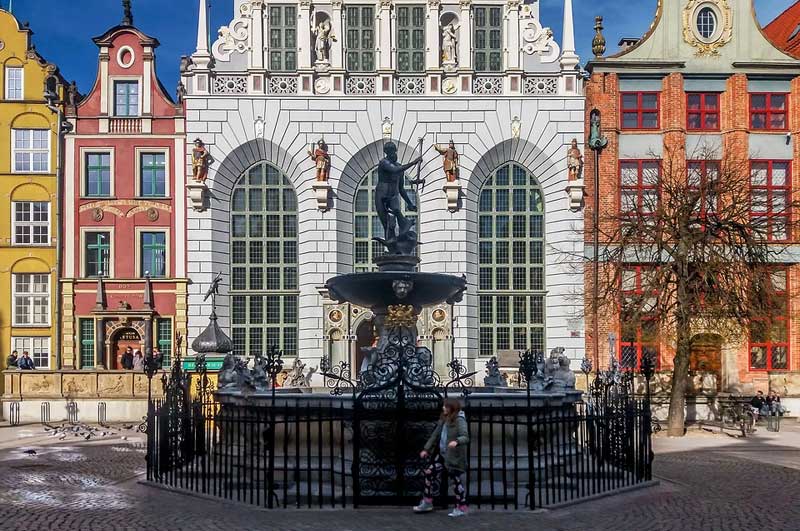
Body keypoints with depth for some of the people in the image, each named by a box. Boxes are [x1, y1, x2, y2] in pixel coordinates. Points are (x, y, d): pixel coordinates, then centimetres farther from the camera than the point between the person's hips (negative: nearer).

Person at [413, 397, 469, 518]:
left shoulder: (459, 421, -16)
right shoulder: (443, 420, 8)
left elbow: (466, 437, -25)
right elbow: (435, 435, 15)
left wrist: (456, 441, -45)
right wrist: (426, 449, 14)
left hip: (454, 457, -8)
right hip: (442, 454, 9)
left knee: (456, 480, 0)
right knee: (429, 473, 10)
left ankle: (461, 508, 14)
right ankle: (427, 503, 22)